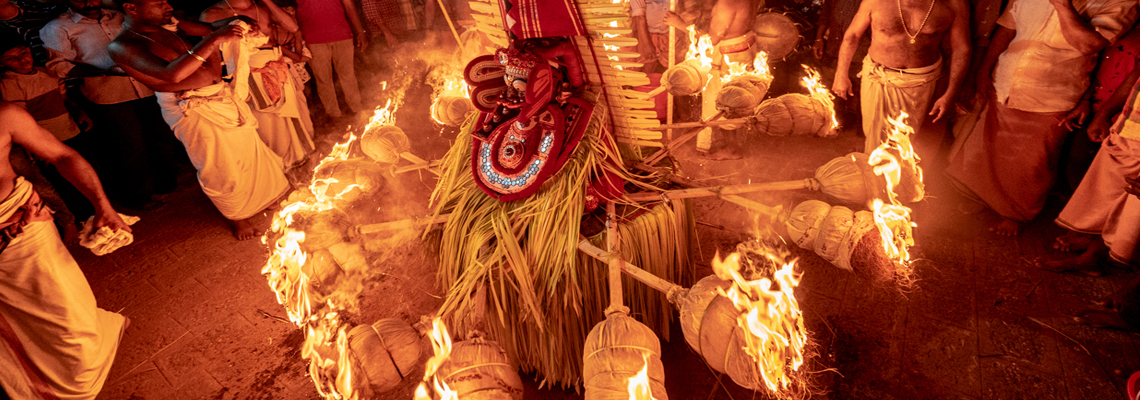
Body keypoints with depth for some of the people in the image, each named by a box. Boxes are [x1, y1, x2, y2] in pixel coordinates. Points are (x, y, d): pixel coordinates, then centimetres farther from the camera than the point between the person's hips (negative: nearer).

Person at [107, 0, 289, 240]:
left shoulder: (167, 24, 1)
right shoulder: (121, 46, -18)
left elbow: (207, 27, 10)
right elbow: (172, 74, -33)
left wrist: (235, 21, -13)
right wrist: (214, 39, -35)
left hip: (222, 96, 7)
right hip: (193, 112, -7)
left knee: (249, 148, 19)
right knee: (221, 170, 7)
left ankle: (262, 198, 43)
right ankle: (237, 216, 32)